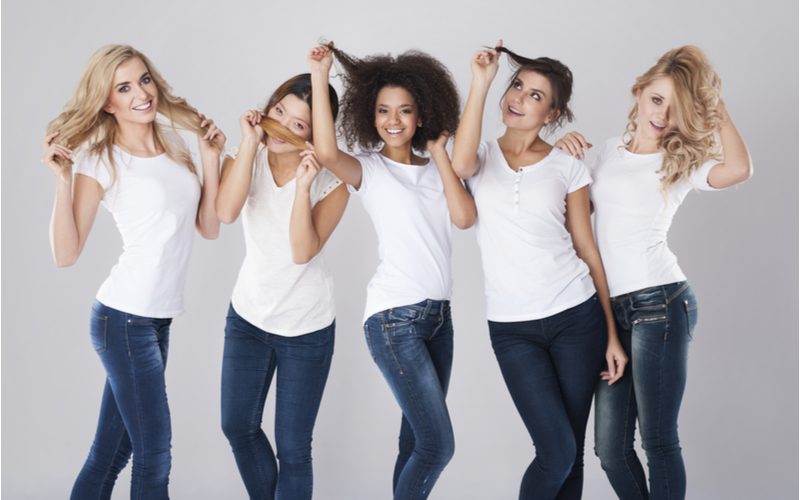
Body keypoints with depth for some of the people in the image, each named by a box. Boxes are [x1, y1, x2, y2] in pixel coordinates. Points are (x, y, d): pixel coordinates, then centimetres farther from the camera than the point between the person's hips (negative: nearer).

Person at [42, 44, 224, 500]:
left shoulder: (175, 143, 9)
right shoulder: (100, 161, -8)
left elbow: (209, 228, 8)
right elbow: (67, 254, -11)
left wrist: (211, 158, 1)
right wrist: (63, 180, -21)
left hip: (158, 319, 6)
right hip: (125, 320, -6)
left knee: (111, 451, 13)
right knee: (154, 454, -2)